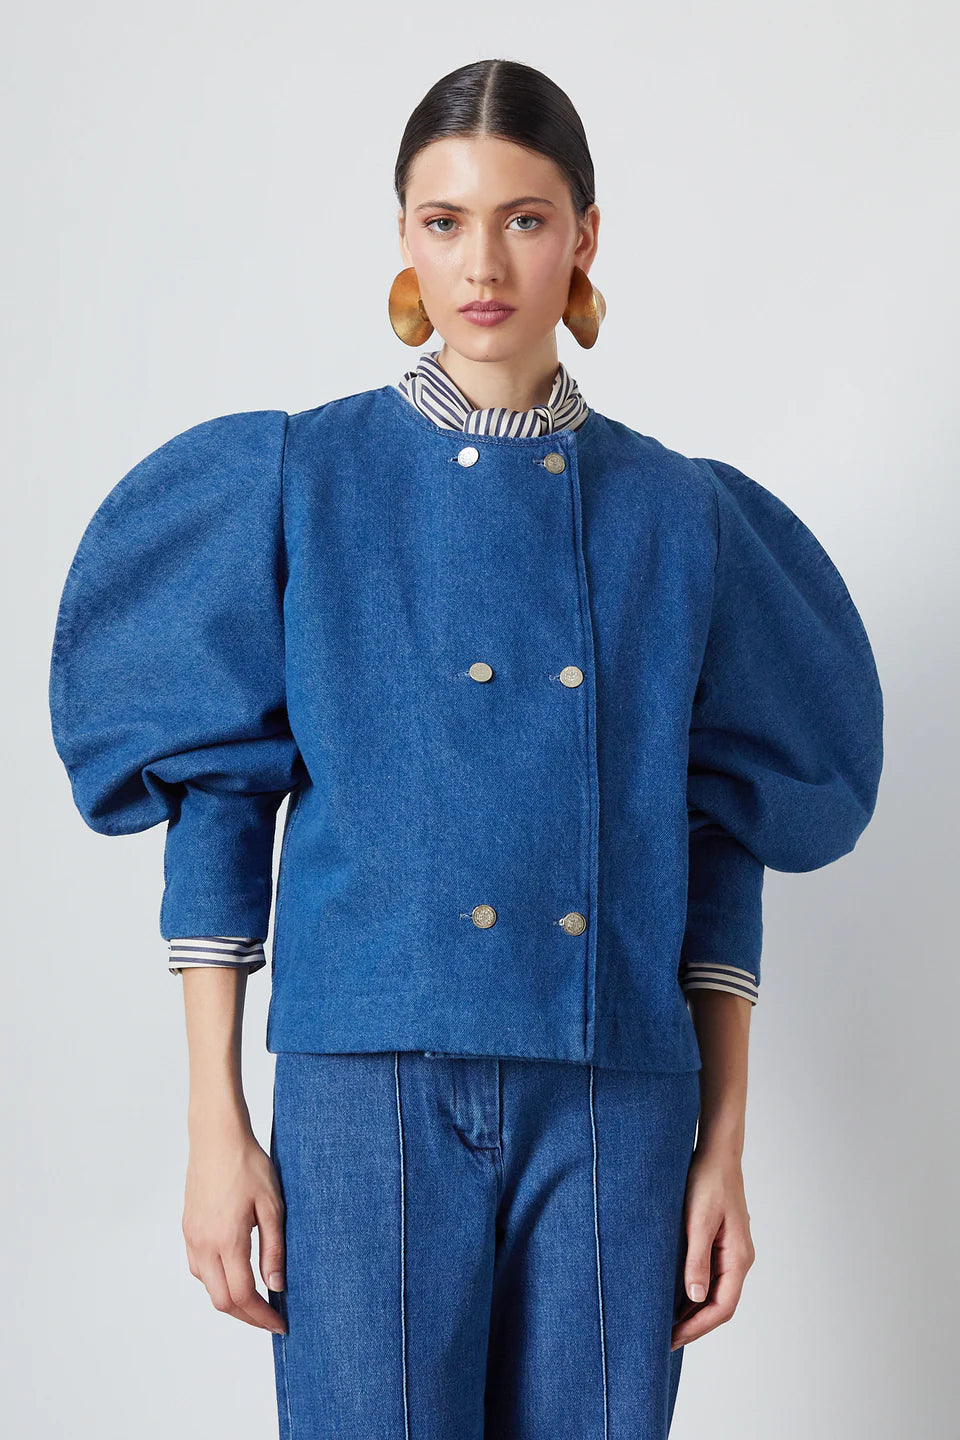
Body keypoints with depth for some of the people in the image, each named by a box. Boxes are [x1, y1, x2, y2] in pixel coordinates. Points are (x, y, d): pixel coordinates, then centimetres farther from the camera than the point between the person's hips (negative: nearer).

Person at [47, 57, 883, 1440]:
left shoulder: (679, 513, 6)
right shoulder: (301, 481, 1)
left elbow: (721, 845, 8)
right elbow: (215, 797, 0)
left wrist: (724, 1145, 4)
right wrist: (216, 1126, -3)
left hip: (615, 1103, 2)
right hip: (377, 1083, -2)